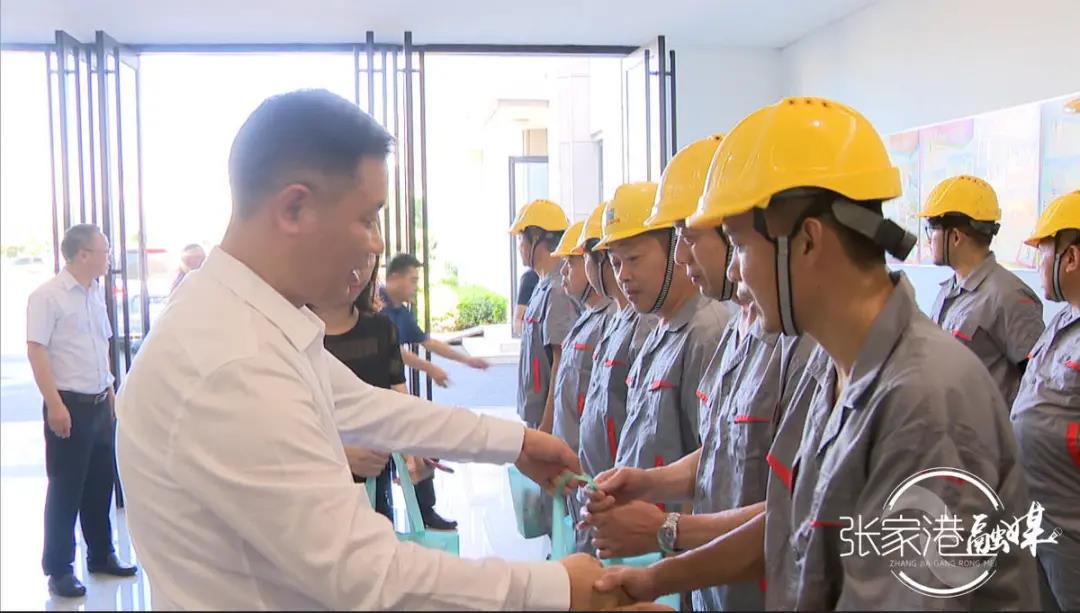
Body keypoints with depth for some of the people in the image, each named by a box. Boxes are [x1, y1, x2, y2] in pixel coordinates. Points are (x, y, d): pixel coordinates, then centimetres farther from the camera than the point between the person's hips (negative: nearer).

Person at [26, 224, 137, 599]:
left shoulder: (96, 293, 9)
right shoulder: (47, 296, -12)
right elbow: (36, 351, -16)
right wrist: (55, 405, -20)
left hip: (100, 403, 7)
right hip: (69, 405, -7)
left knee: (101, 482, 14)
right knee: (65, 489, 2)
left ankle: (101, 555, 29)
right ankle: (59, 569, 14)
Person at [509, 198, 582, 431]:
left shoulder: (559, 291, -18)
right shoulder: (543, 287, 13)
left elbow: (562, 365, -20)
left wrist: (546, 426, -19)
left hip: (551, 420, -10)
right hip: (537, 416, 10)